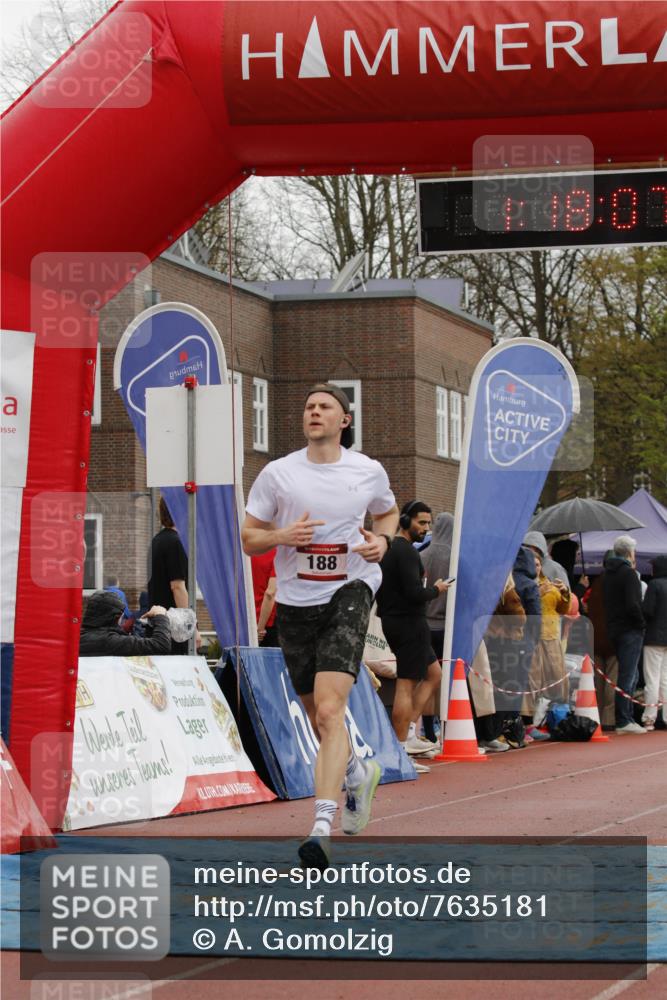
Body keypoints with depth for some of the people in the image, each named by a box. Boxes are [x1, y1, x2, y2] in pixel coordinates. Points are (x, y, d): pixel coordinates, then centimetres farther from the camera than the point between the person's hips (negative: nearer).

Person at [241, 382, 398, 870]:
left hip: (349, 594, -3)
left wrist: (381, 541, 0)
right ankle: (359, 773, 47)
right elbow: (249, 538, 5)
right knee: (320, 717, 14)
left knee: (329, 710, -20)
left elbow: (387, 513, 22)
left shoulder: (369, 472, 2)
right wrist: (282, 535, -16)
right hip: (295, 603, 3)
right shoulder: (278, 473, 0)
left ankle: (321, 828, -25)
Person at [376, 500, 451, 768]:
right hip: (409, 623, -10)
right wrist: (436, 589, -7)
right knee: (406, 685, -8)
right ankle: (401, 746, -7)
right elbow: (414, 593, -23)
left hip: (392, 620, 10)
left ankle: (408, 731, 11)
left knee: (433, 674, 18)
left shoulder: (388, 549, 15)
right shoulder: (406, 551, -15)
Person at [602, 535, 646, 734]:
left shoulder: (607, 574, 14)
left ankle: (628, 718, 17)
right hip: (630, 630, -9)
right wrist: (642, 623, -9)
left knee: (630, 674, 16)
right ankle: (623, 722, -7)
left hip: (614, 630, 9)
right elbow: (633, 604, -22)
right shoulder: (628, 573, -13)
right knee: (627, 676, -6)